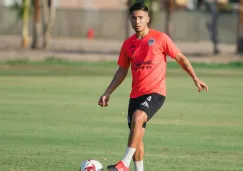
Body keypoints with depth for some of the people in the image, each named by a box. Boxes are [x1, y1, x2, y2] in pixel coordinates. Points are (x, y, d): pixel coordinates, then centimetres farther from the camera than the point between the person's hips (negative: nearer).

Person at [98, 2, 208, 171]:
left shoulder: (160, 38, -4)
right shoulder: (128, 44, 11)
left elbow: (181, 58, 1)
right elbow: (122, 71, 20)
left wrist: (195, 78, -8)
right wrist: (107, 93, 15)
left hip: (156, 92, -6)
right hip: (136, 94, 6)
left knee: (137, 118, -29)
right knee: (136, 136, 5)